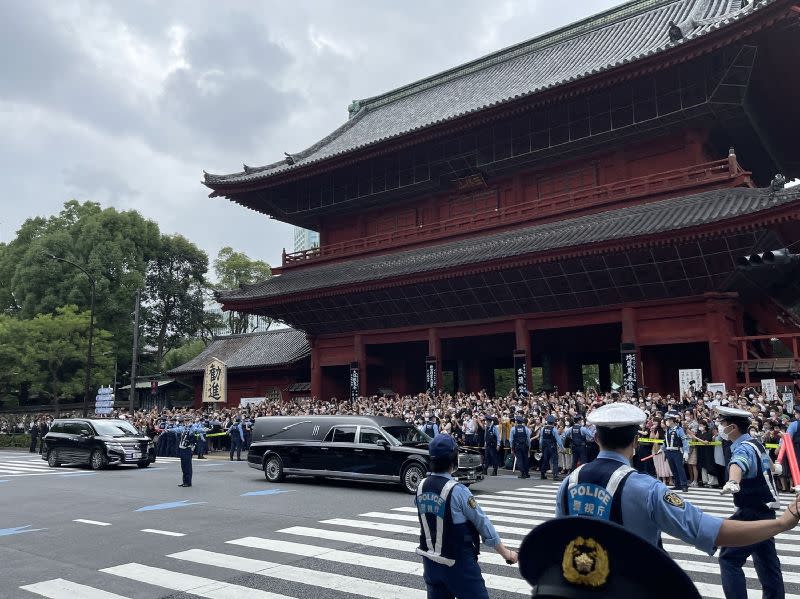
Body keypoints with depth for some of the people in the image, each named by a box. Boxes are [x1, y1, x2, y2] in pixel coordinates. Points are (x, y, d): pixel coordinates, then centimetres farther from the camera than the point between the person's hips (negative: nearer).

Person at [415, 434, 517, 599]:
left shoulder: (421, 487, -3)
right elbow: (482, 522, -11)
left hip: (430, 561, 6)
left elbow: (426, 521, 7)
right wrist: (505, 552, -1)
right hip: (458, 563, -6)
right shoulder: (457, 491, -20)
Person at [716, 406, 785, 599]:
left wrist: (732, 483, -68)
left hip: (752, 513, -10)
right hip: (764, 510, 10)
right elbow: (766, 459, 34)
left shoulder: (743, 448, -22)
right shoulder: (755, 443, 9)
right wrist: (774, 467, 58)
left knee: (729, 558, -13)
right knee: (766, 559, 19)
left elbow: (738, 465, -47)